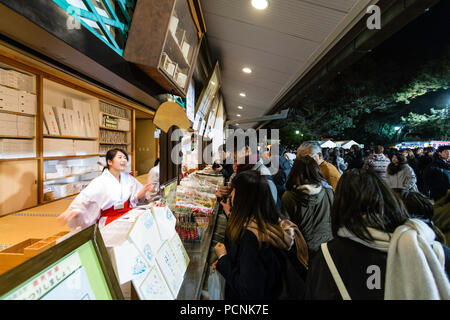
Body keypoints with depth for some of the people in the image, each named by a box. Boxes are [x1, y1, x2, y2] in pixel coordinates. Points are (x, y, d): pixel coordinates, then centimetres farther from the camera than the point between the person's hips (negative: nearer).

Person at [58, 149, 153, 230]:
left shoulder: (127, 178, 7)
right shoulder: (100, 182, -9)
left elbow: (135, 198, 10)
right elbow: (84, 198, -20)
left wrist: (142, 192, -10)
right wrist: (72, 211, -38)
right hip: (109, 221, -5)